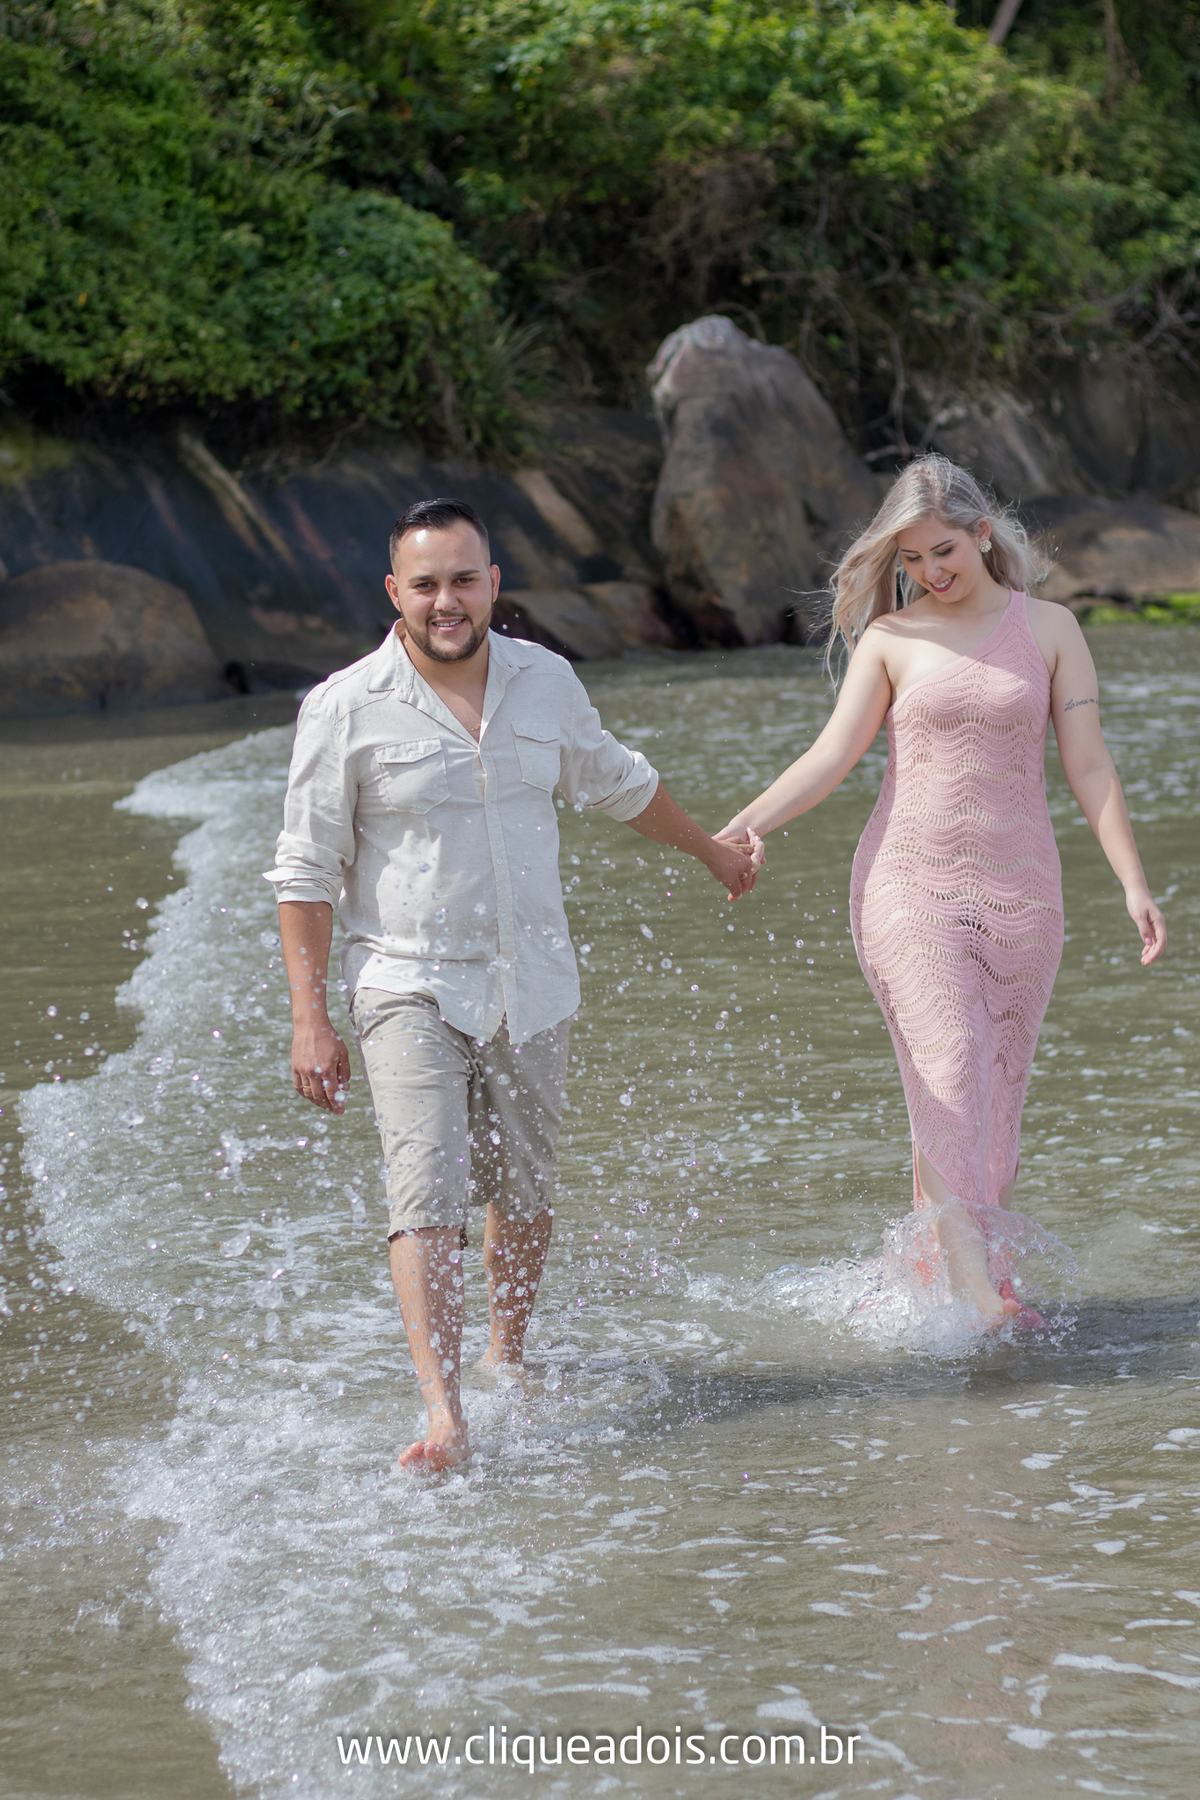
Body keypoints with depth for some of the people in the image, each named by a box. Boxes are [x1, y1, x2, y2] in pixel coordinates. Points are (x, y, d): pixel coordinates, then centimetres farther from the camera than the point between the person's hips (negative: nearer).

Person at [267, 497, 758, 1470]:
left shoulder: (545, 680, 2)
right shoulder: (346, 709, -10)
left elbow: (616, 780, 21)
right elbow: (307, 870, -6)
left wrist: (711, 849, 34)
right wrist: (310, 1017, -10)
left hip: (533, 983, 4)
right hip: (409, 985, -4)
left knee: (524, 1193, 13)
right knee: (427, 1196, -16)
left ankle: (507, 1363, 35)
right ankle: (444, 1417, -23)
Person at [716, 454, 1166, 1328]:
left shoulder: (1048, 628, 6)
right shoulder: (890, 640, 5)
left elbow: (1089, 763, 4)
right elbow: (834, 754, -1)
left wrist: (1134, 884, -3)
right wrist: (748, 822, -16)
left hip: (1017, 887, 2)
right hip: (910, 881, -2)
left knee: (999, 1089, 3)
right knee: (948, 1066, -16)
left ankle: (985, 1270, 12)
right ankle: (967, 1279, -23)